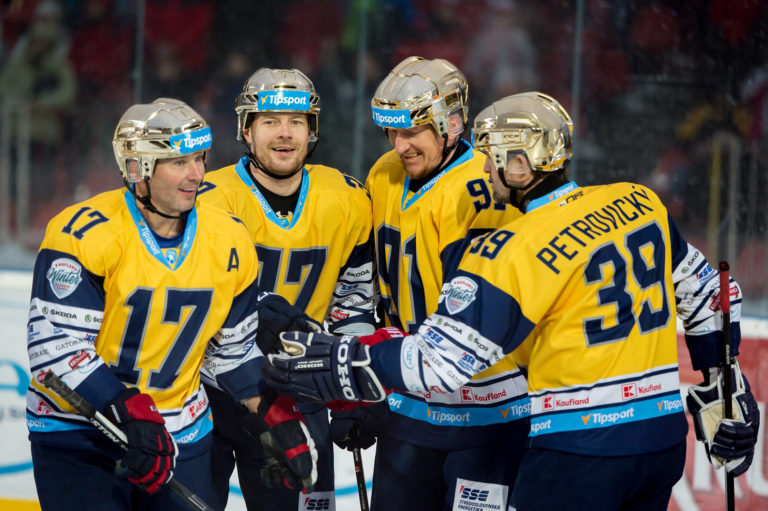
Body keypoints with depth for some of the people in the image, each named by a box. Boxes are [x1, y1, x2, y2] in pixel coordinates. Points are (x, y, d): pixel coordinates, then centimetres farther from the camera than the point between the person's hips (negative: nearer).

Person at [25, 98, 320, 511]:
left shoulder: (228, 241, 1)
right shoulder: (85, 233, -18)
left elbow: (235, 350, 13)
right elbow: (55, 346, -22)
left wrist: (280, 421, 3)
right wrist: (133, 416, -29)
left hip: (181, 431, 5)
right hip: (76, 430, -5)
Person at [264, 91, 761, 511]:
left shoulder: (516, 252, -15)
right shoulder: (641, 204, 5)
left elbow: (441, 357, -17)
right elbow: (705, 291, 16)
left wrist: (337, 365, -9)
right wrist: (722, 387, 27)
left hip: (580, 450, -7)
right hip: (665, 440, 7)